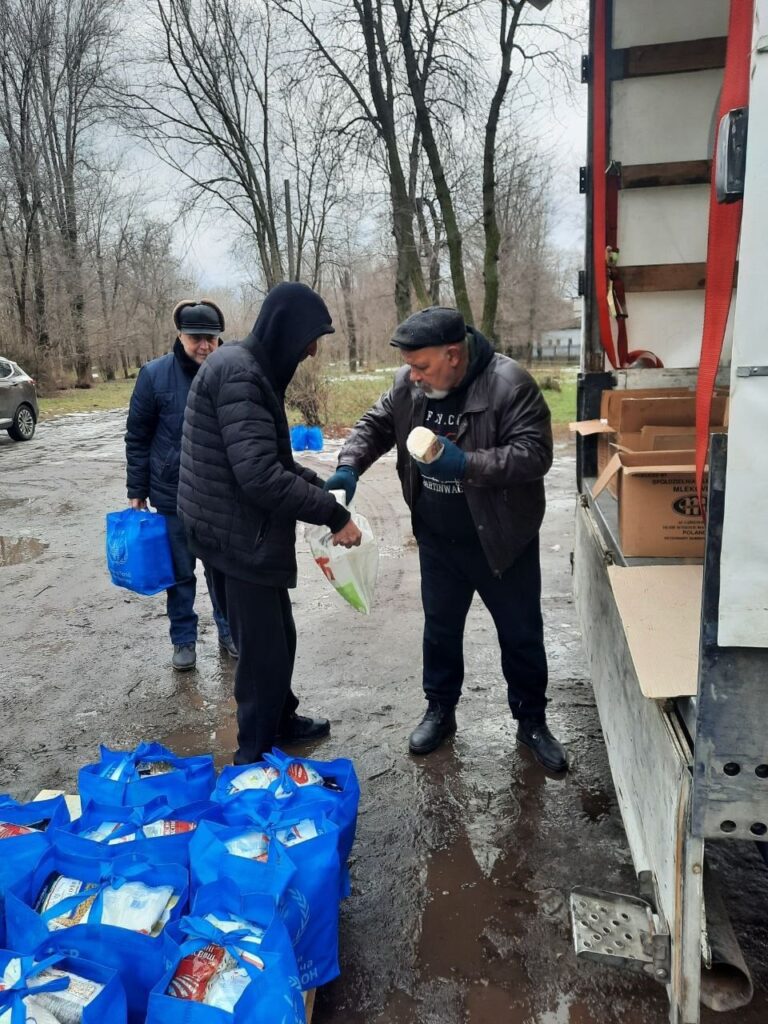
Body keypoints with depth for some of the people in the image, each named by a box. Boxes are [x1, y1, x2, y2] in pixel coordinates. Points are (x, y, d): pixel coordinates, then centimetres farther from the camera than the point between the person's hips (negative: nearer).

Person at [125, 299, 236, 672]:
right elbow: (138, 438, -2)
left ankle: (229, 630, 31)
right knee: (180, 573, 11)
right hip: (173, 495, -1)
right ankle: (184, 640, 28)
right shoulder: (155, 375, -8)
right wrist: (137, 491, -1)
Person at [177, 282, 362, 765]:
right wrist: (334, 515, -22)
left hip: (247, 533, 10)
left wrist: (322, 485, 6)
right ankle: (254, 757, 20)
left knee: (278, 636, 22)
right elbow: (260, 475, -30)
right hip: (238, 538, -10)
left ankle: (282, 721, 42)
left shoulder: (253, 369, 11)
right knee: (264, 650, 3)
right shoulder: (238, 373, -22)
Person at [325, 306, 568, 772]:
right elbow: (376, 425, 5)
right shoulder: (409, 384, -6)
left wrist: (467, 464, -36)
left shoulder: (510, 384, -23)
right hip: (438, 540, 4)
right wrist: (349, 466, -13)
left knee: (522, 634, 12)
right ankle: (440, 711, 39)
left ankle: (532, 720, 33)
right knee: (441, 628, 19)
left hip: (502, 539, -4)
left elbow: (536, 453, -26)